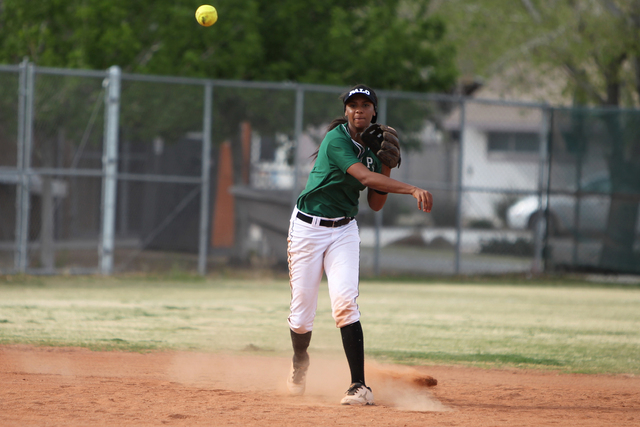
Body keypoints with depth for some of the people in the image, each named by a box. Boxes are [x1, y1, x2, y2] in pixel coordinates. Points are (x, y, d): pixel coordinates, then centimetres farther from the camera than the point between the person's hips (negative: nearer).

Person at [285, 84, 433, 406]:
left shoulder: (373, 148, 5)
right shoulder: (336, 140, -16)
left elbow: (375, 204, 8)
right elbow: (364, 177, -31)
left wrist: (386, 167, -6)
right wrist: (413, 190, -39)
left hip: (344, 231, 4)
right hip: (308, 228, -4)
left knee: (344, 302, -18)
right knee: (301, 315, 0)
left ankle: (359, 386, -21)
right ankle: (300, 361, 35)